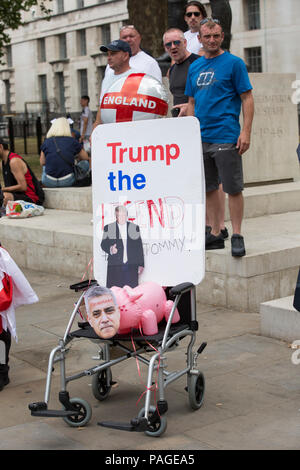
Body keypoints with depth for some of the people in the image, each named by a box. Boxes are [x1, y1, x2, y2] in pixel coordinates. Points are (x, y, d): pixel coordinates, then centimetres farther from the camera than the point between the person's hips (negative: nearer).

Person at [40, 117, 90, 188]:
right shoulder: (72, 141, 2)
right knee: (85, 163, 20)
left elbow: (42, 163, 15)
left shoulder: (46, 142, 5)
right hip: (67, 182, -3)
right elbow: (86, 158, 17)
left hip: (49, 183, 3)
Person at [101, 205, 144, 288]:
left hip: (132, 266, 1)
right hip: (115, 266, -1)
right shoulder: (108, 228, 11)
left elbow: (139, 247, 11)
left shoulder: (135, 228, 13)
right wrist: (110, 249, -15)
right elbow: (103, 244, 8)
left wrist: (141, 264, 6)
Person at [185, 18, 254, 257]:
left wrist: (246, 132, -14)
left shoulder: (234, 63, -3)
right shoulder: (195, 67, 13)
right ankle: (216, 234, 20)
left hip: (226, 137, -6)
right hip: (201, 138, 6)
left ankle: (237, 236, 5)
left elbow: (247, 99, -6)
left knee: (233, 188, -3)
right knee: (209, 188, 11)